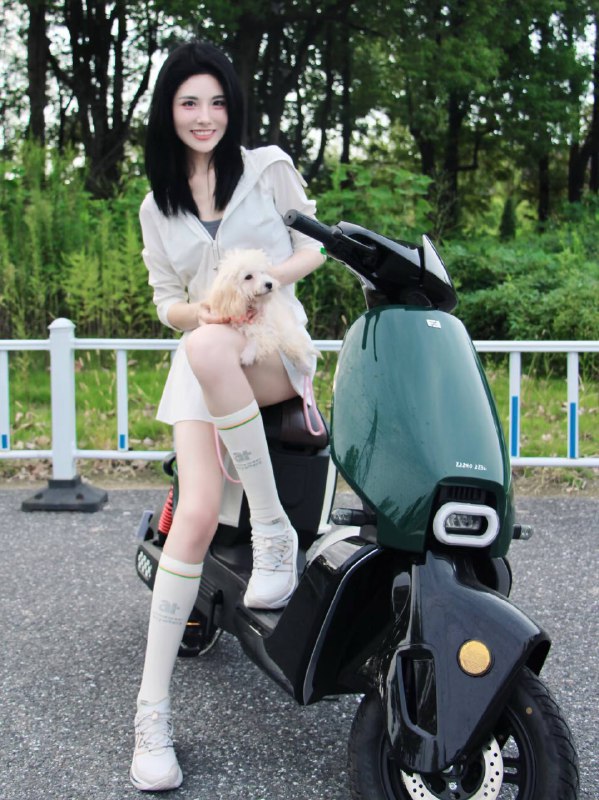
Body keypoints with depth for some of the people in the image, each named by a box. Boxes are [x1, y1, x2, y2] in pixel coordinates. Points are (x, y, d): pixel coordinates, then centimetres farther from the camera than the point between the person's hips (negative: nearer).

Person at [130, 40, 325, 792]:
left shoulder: (268, 166, 10)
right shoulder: (157, 207, 17)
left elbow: (314, 246, 8)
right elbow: (167, 304, 14)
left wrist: (266, 277, -13)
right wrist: (198, 309, -10)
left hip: (276, 349, -2)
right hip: (201, 364, 2)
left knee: (208, 350, -40)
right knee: (196, 514, -21)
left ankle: (274, 530, -25)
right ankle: (152, 711, -16)